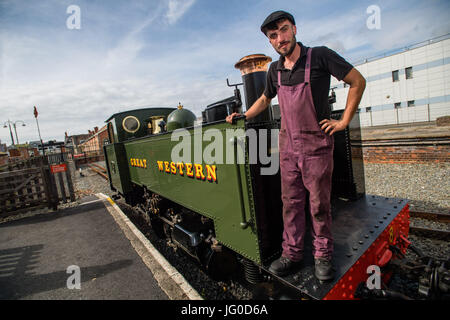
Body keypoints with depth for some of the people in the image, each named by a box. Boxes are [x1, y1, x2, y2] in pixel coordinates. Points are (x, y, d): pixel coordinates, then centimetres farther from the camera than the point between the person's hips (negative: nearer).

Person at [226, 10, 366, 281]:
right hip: (287, 145, 5)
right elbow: (265, 99, 26)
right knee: (291, 203, 8)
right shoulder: (275, 70, 10)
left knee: (319, 204, 5)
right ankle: (292, 254, 22)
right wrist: (243, 117, 16)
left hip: (316, 144, -4)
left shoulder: (320, 56, -5)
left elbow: (358, 81, -1)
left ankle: (323, 255, 24)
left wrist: (344, 121, -5)